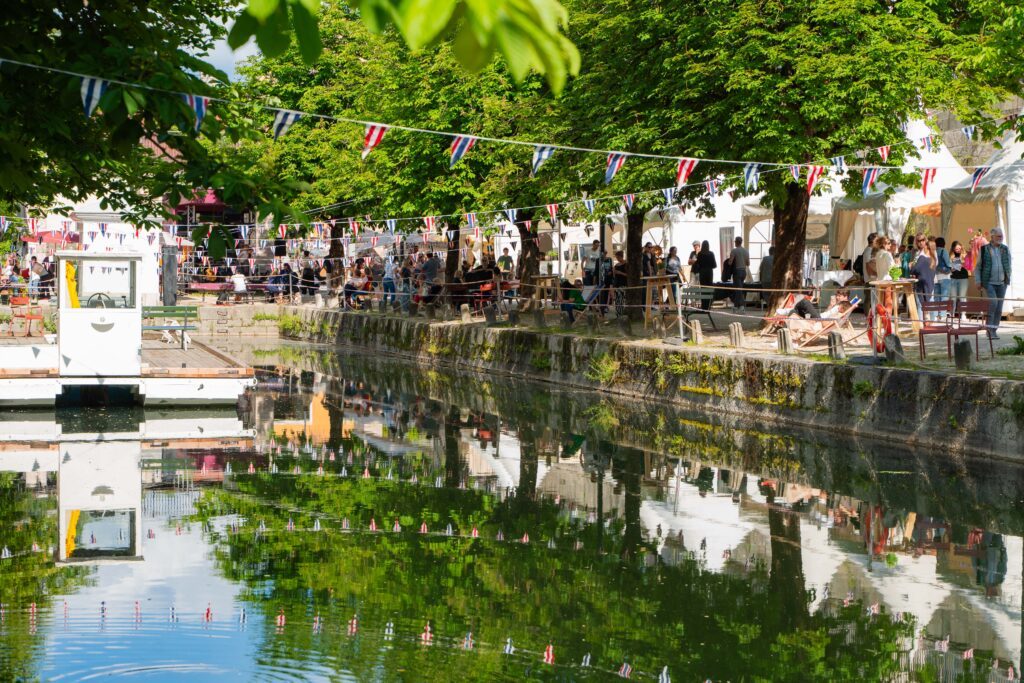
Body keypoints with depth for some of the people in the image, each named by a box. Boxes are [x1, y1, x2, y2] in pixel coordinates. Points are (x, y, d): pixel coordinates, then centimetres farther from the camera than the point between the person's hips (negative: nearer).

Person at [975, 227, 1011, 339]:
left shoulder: (1005, 249, 8)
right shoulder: (984, 250, -1)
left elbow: (1008, 265, 17)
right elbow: (978, 266, 3)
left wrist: (1008, 278, 9)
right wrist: (978, 281, -3)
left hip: (1001, 283, 4)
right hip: (989, 282, -4)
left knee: (999, 308, 3)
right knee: (993, 302, -22)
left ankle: (994, 331, 11)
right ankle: (989, 328, -13)